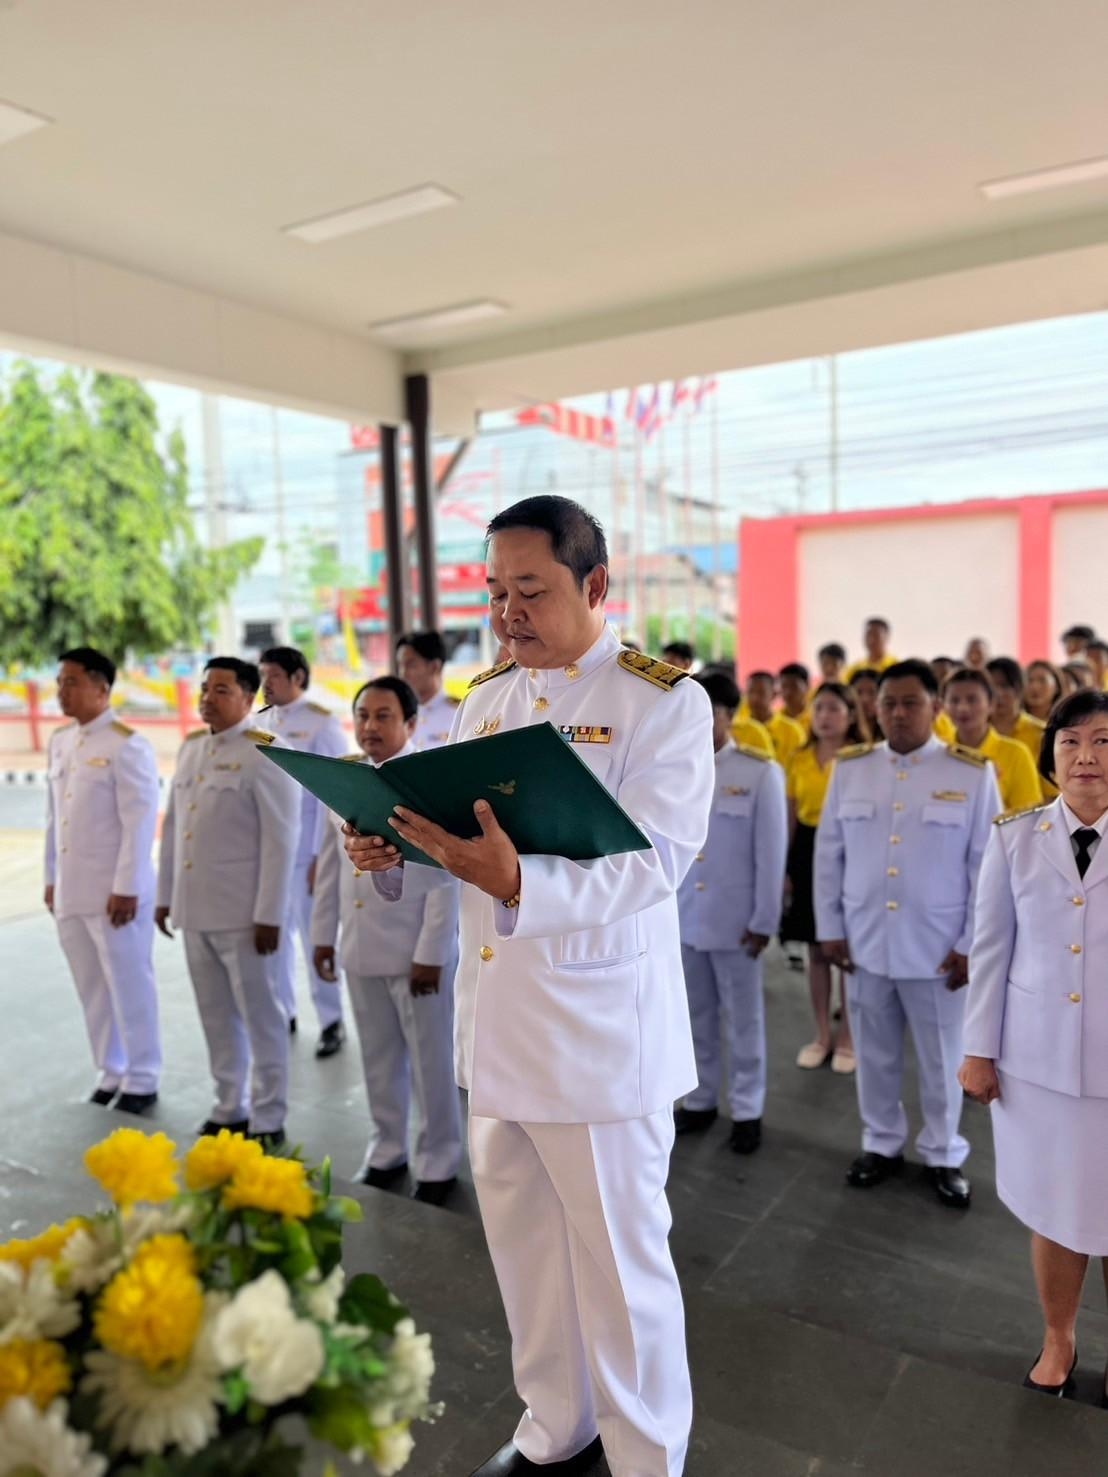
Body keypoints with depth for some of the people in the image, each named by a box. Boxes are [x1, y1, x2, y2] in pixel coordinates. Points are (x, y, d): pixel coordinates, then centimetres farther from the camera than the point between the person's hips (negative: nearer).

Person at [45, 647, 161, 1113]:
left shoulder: (127, 745, -12)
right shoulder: (59, 742, 10)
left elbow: (140, 823, -15)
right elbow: (54, 816, 15)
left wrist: (126, 889, -17)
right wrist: (52, 878, 14)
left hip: (113, 892, -6)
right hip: (70, 892, 7)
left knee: (129, 988, 4)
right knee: (92, 990, 14)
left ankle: (141, 1080, 18)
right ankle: (109, 1072, 28)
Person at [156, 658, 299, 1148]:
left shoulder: (265, 755, -10)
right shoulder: (190, 747, 11)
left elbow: (281, 841, -13)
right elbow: (172, 825, 16)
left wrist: (269, 915, -15)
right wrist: (165, 895, 14)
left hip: (242, 913, -6)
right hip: (193, 909, 6)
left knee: (259, 1015, 5)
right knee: (216, 1015, 15)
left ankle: (267, 1120, 17)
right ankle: (229, 1108, 29)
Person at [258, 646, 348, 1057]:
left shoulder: (322, 723, -6)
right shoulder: (259, 722, 9)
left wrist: (322, 855, -12)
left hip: (304, 845, -5)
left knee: (314, 934, 0)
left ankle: (331, 1021, 13)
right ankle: (281, 1012, 25)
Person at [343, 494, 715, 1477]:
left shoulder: (664, 701, -12)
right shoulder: (486, 699, 8)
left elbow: (654, 860, -23)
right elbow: (457, 829, 14)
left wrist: (517, 883, -39)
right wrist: (396, 849, -8)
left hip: (601, 1025, -6)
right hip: (495, 1015, 6)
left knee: (619, 1257, 10)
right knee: (521, 1239, 20)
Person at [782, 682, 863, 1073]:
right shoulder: (799, 759, 6)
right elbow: (791, 818, 9)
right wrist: (783, 867, 7)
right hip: (808, 851, 4)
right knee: (816, 950, 12)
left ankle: (848, 1039, 19)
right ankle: (822, 1036, 24)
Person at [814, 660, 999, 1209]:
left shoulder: (973, 773, -7)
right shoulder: (849, 768, 0)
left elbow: (988, 867, -5)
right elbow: (828, 854, 3)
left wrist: (972, 944, -7)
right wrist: (830, 928, 2)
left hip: (938, 949, -2)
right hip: (864, 944, 2)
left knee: (941, 1060, 15)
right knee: (874, 1055, 16)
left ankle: (943, 1154, 34)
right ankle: (881, 1144, 36)